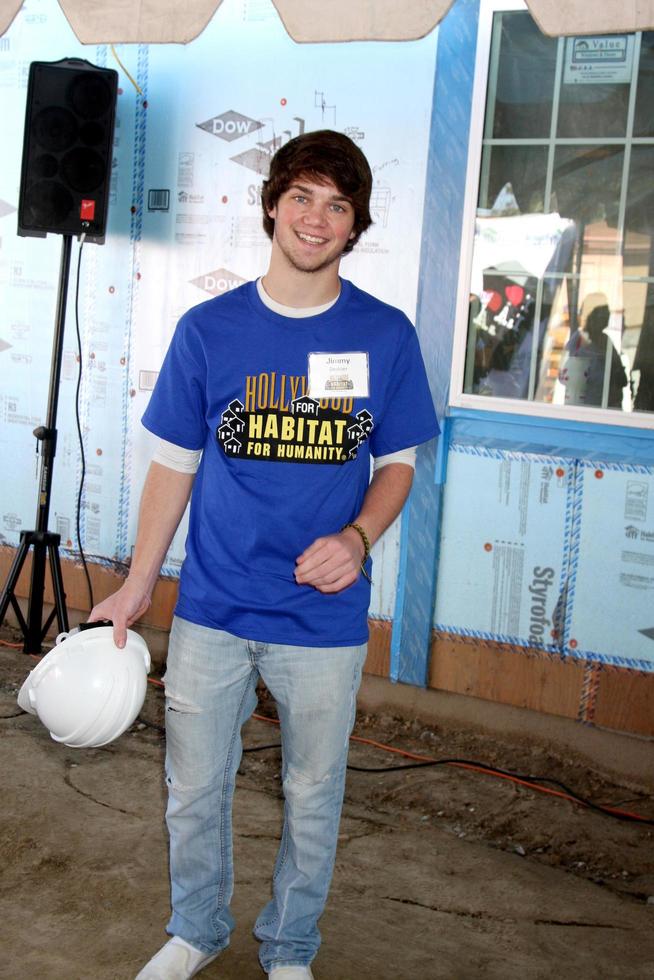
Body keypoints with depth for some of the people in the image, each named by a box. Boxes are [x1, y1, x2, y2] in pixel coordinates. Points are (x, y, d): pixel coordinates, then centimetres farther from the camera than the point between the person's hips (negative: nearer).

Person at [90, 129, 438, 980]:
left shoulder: (385, 335, -3)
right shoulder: (208, 330, -2)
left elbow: (397, 463, 4)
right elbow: (174, 465, 4)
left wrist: (358, 538, -15)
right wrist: (138, 585, 3)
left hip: (325, 620, 0)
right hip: (211, 610, 1)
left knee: (312, 798, 14)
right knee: (195, 790, 14)